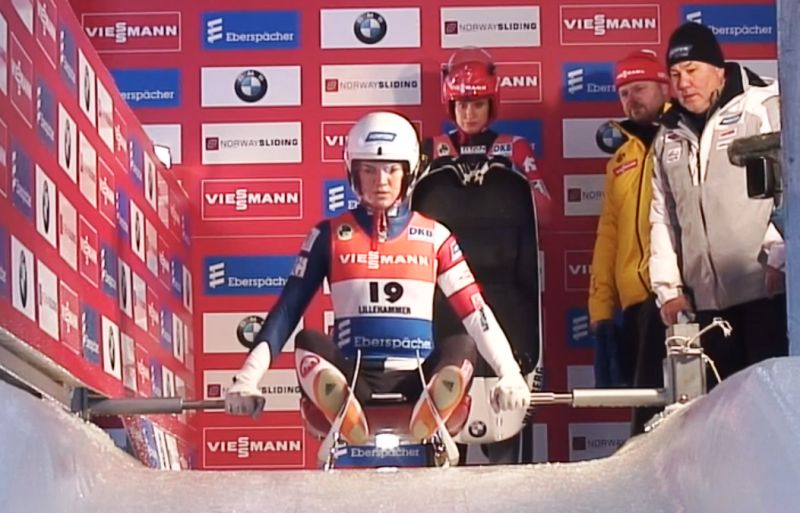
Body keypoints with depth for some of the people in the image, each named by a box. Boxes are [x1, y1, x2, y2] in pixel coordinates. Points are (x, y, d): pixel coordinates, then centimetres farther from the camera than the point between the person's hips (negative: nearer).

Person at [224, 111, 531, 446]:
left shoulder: (434, 236, 12)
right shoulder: (330, 235, 10)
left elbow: (476, 312, 10)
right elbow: (287, 309, 8)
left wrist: (510, 374, -3)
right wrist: (247, 379, -3)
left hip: (415, 380, 1)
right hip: (351, 378, -1)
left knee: (462, 346, -26)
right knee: (308, 343, -28)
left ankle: (428, 417, -52)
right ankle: (346, 419, -53)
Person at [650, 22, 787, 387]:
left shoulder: (763, 108, 0)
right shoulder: (669, 137, 18)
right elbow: (662, 217, 19)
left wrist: (779, 258, -13)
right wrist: (668, 287, 13)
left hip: (767, 289, -6)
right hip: (707, 300, 6)